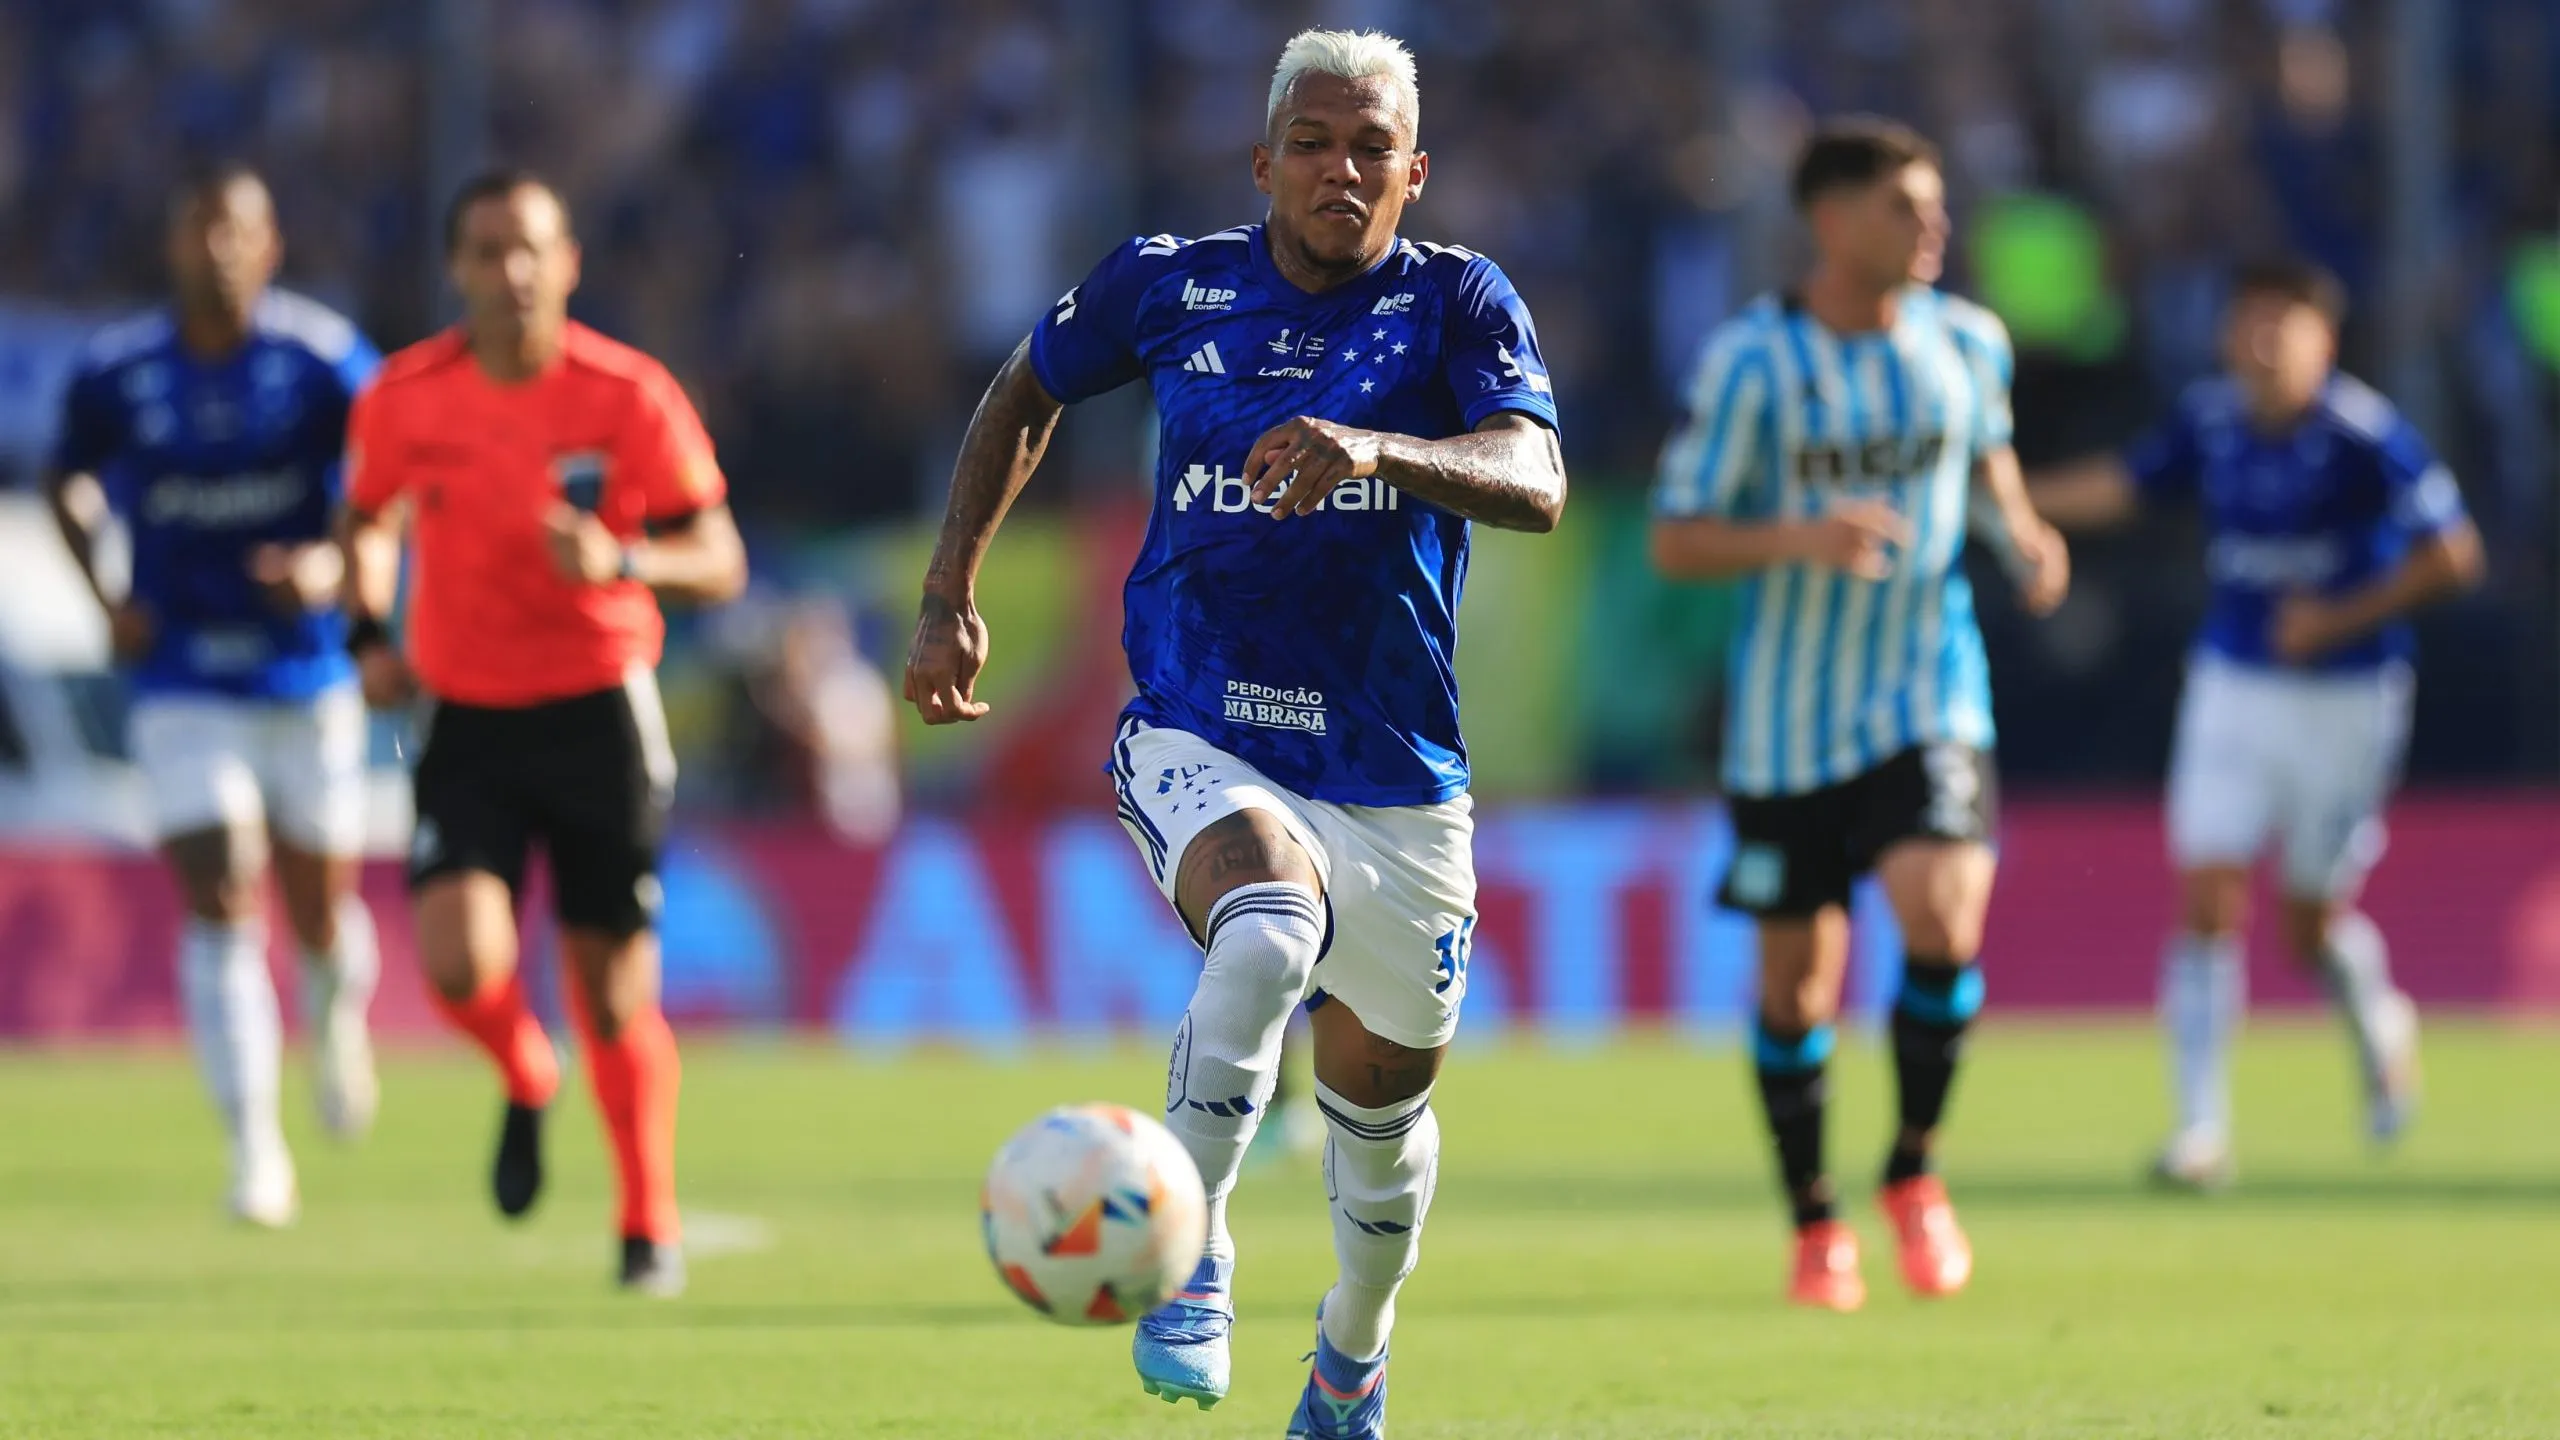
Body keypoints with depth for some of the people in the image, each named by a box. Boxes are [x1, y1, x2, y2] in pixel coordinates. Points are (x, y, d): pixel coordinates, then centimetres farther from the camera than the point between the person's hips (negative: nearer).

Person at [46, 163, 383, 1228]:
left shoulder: (323, 359, -8)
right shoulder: (114, 372, -4)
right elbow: (71, 482, 14)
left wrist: (339, 563, -23)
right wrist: (103, 594, -1)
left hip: (307, 672, 0)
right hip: (185, 687, 0)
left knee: (320, 914, 7)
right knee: (220, 905, -13)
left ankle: (338, 1023, 44)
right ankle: (255, 1150, -9)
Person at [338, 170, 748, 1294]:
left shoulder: (631, 397, -10)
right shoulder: (406, 398, -5)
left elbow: (719, 565, -7)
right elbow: (369, 521, 15)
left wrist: (622, 560, -27)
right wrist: (369, 632, -1)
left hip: (598, 707, -1)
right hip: (466, 716, 1)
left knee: (613, 990, 2)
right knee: (459, 964, -19)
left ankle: (651, 1226, 23)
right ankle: (526, 1084, 18)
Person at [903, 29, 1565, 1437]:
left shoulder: (1456, 303, -5)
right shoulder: (1169, 285, 0)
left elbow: (1534, 482, -22)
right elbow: (1026, 393, 20)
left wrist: (1374, 449, -40)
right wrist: (949, 595, 13)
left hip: (1395, 777, 1)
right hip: (1198, 748, -1)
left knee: (1381, 1085, 14)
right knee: (1270, 924, -35)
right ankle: (1186, 1253, -21)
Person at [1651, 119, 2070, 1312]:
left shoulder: (1963, 343, 0)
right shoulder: (1750, 362, -11)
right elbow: (1676, 542, -10)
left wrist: (2020, 534, 1)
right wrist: (1799, 538, -27)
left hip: (1930, 699, 1)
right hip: (1790, 719, -1)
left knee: (1942, 919, -20)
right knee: (1796, 978, 5)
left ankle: (1914, 1170, 3)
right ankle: (1814, 1225, 25)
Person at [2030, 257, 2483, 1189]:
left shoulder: (2365, 436, -15)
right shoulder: (2210, 421, -1)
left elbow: (2452, 555, -13)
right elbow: (2122, 485, 14)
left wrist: (2341, 620, -19)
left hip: (2345, 701, -4)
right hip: (2233, 685, 4)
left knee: (2314, 922, 5)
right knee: (2207, 901, -8)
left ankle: (2377, 1021, 39)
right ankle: (2201, 1125, -3)